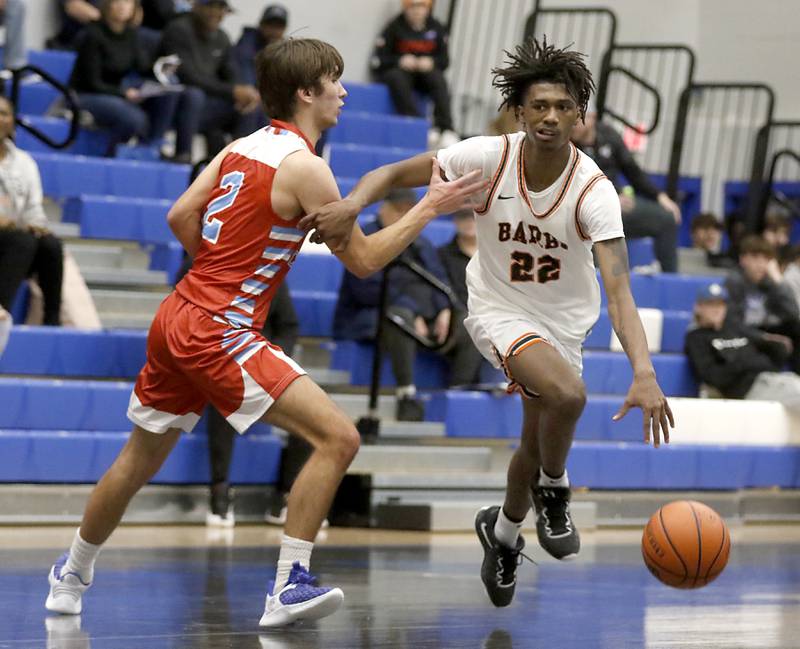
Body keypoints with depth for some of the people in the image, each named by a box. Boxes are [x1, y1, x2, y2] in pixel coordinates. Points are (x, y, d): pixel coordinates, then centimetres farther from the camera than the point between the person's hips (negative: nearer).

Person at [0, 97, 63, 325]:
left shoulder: (24, 161, 18)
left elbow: (34, 207, 12)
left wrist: (36, 224, -11)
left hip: (20, 233, 4)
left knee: (51, 244, -28)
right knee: (24, 241, -34)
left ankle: (53, 320, -26)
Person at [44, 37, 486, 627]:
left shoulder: (242, 147, 10)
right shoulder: (305, 167, -13)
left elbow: (180, 216, 11)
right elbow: (363, 259, -8)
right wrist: (428, 208, -3)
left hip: (179, 315, 9)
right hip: (219, 330, -9)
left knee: (140, 458, 24)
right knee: (338, 437, -14)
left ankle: (72, 579, 39)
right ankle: (288, 589, -18)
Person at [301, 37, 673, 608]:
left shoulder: (594, 191, -24)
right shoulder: (487, 158, -22)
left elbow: (618, 289, -33)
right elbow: (395, 174, -11)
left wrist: (644, 375, -47)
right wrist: (354, 203, -35)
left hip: (563, 322, 3)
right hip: (499, 309, -2)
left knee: (538, 440, 17)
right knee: (567, 393, -30)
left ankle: (503, 532, 48)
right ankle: (553, 490, 1)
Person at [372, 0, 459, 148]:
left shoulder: (437, 29, 4)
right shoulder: (395, 27, -4)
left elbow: (444, 60, 6)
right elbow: (378, 59, -6)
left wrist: (431, 62, -15)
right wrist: (400, 61, -21)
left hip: (426, 70, 2)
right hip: (398, 70, -2)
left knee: (438, 79, -30)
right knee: (398, 79, -35)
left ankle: (446, 128, -37)